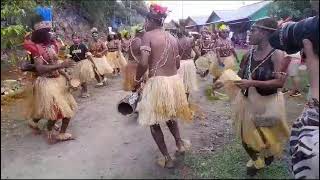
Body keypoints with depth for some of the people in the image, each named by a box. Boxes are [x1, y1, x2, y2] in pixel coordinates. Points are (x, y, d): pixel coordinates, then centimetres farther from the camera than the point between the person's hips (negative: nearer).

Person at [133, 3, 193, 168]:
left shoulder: (148, 35, -8)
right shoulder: (172, 38, 10)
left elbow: (144, 63, -20)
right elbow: (178, 64, 14)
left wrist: (137, 80, -4)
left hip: (157, 82, -6)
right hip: (175, 80, 7)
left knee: (154, 121, 12)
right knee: (169, 114, 32)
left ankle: (167, 159, 18)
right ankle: (180, 142, 26)